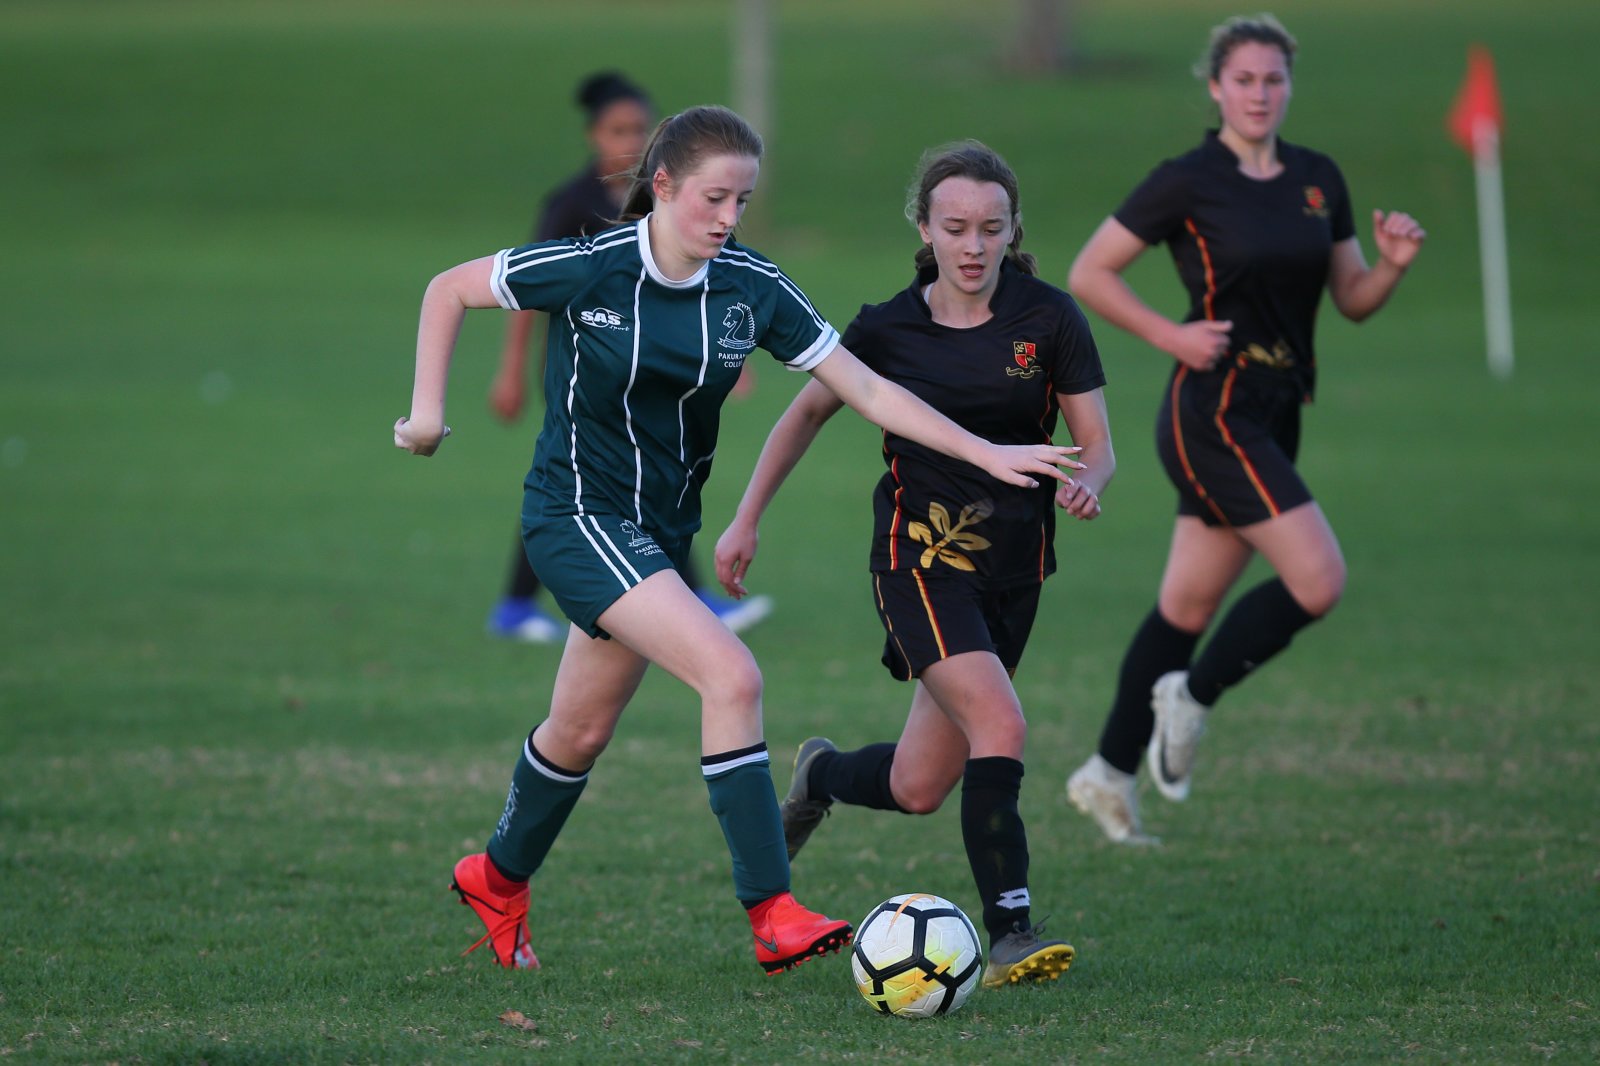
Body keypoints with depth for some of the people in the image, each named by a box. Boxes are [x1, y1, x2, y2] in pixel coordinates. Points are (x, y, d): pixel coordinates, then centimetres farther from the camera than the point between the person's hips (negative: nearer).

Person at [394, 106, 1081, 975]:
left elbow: (866, 390, -4)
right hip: (578, 518, -6)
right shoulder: (587, 270, -17)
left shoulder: (750, 290, -5)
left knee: (580, 732, 17)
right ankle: (772, 916, -23)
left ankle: (498, 879, 43)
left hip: (662, 530, 6)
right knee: (732, 677, -22)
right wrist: (428, 406, -5)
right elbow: (449, 289, -3)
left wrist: (987, 453, -10)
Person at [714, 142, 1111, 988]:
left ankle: (821, 775, 39)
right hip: (920, 554, -2)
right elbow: (807, 413, 11)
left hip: (1013, 562, 3)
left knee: (918, 789, 5)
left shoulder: (1049, 319, -3)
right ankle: (1009, 935, -23)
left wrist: (1086, 482, -24)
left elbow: (1096, 445, -1)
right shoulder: (887, 328, -3)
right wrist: (747, 518, 8)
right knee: (1001, 728, -25)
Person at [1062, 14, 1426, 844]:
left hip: (1272, 416, 7)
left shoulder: (1317, 179, 10)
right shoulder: (1187, 182, -9)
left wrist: (1394, 262, -6)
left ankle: (1109, 774, 21)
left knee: (1188, 604, 11)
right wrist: (1172, 336, -14)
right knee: (1318, 579, -16)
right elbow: (1088, 275, -5)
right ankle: (1192, 697, 3)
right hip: (1214, 410, -7)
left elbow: (1353, 300, 15)